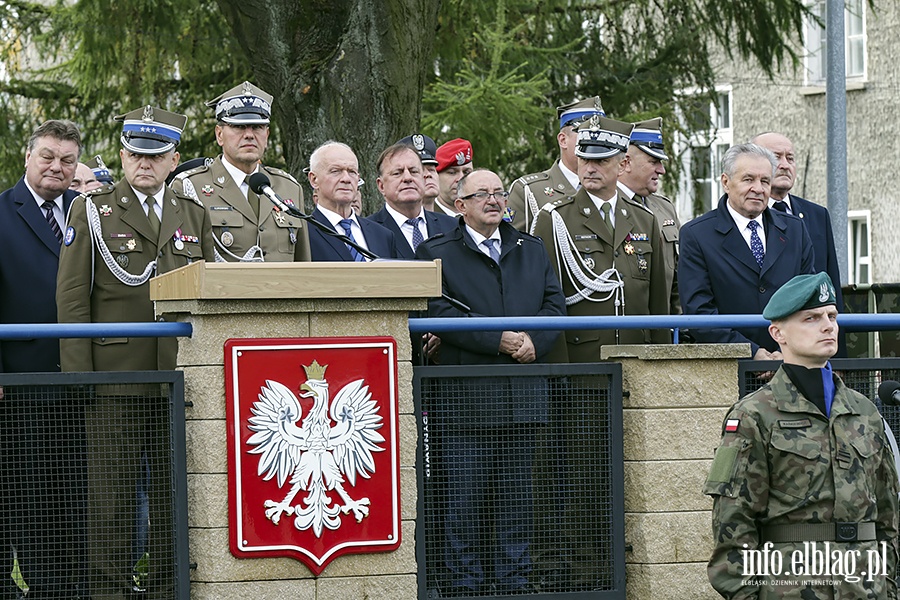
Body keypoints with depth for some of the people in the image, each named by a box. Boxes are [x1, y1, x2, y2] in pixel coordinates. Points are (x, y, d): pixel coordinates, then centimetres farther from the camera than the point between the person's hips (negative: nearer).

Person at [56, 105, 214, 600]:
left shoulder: (194, 215, 15)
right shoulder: (91, 211, 5)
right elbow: (72, 297, 0)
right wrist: (78, 375, -7)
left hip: (180, 376, 3)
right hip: (114, 375, -3)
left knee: (174, 488, 5)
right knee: (112, 490, -1)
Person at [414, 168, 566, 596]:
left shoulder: (531, 250, 17)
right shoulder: (436, 253, 2)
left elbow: (555, 304, 11)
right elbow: (440, 314, -10)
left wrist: (534, 340, -9)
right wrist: (498, 340, -16)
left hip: (523, 397, 4)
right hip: (466, 398, -4)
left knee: (517, 497, 7)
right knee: (465, 500, -3)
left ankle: (514, 583, 14)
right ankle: (464, 584, 4)